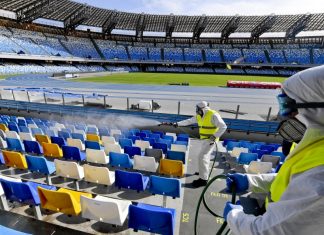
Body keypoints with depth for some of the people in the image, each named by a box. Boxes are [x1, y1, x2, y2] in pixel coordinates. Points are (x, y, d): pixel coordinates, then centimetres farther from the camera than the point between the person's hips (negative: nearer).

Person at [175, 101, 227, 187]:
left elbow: (223, 127, -20)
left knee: (202, 156, -14)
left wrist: (214, 136, -24)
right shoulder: (199, 116, 6)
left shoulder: (213, 115, -19)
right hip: (203, 139, 8)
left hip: (210, 140, -8)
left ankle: (203, 179, -9)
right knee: (205, 155, 20)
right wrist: (177, 123, 6)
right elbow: (189, 121, 10)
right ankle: (203, 171, 39)